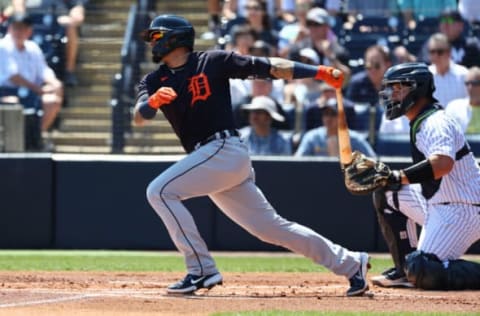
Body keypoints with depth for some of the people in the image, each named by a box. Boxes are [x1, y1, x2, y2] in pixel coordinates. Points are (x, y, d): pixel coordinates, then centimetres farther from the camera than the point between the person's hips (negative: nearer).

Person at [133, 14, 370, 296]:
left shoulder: (213, 61, -1)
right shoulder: (154, 81, 13)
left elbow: (269, 67, -5)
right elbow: (139, 117, -4)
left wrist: (319, 72, -13)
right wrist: (153, 101, -28)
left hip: (224, 149, -6)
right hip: (208, 158, 6)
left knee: (160, 191, -16)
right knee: (271, 227, 8)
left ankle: (202, 270, -14)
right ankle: (351, 264, 16)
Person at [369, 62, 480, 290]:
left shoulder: (436, 123, -16)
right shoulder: (420, 122, 16)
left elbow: (443, 163, -35)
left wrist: (397, 178, -38)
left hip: (461, 211, -10)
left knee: (423, 272, -23)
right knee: (385, 193, 16)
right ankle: (405, 269, 16)